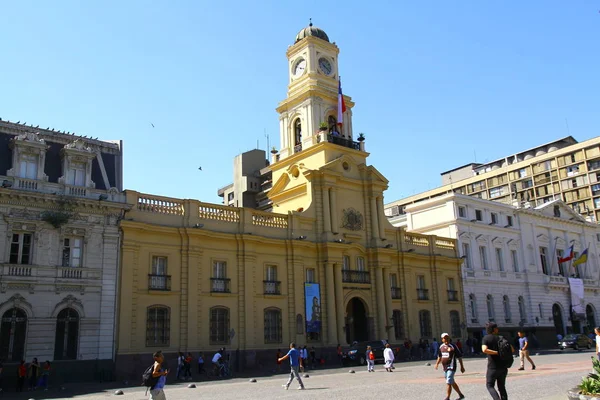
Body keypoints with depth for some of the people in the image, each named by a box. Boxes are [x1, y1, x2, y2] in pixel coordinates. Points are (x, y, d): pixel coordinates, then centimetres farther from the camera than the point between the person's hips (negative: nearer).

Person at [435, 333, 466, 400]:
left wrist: (462, 366, -5)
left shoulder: (453, 346, -10)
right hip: (445, 367, 7)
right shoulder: (441, 347, 9)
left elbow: (459, 356, -6)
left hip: (451, 367, -7)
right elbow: (440, 356, 24)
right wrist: (437, 363, 15)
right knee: (452, 382, 17)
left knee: (448, 382, -13)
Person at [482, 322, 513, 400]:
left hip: (493, 367, -4)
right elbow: (512, 349, 7)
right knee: (502, 387, 17)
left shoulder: (485, 338, -4)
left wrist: (497, 352, -15)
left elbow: (484, 350, -22)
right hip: (503, 367, 4)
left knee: (490, 386, 9)